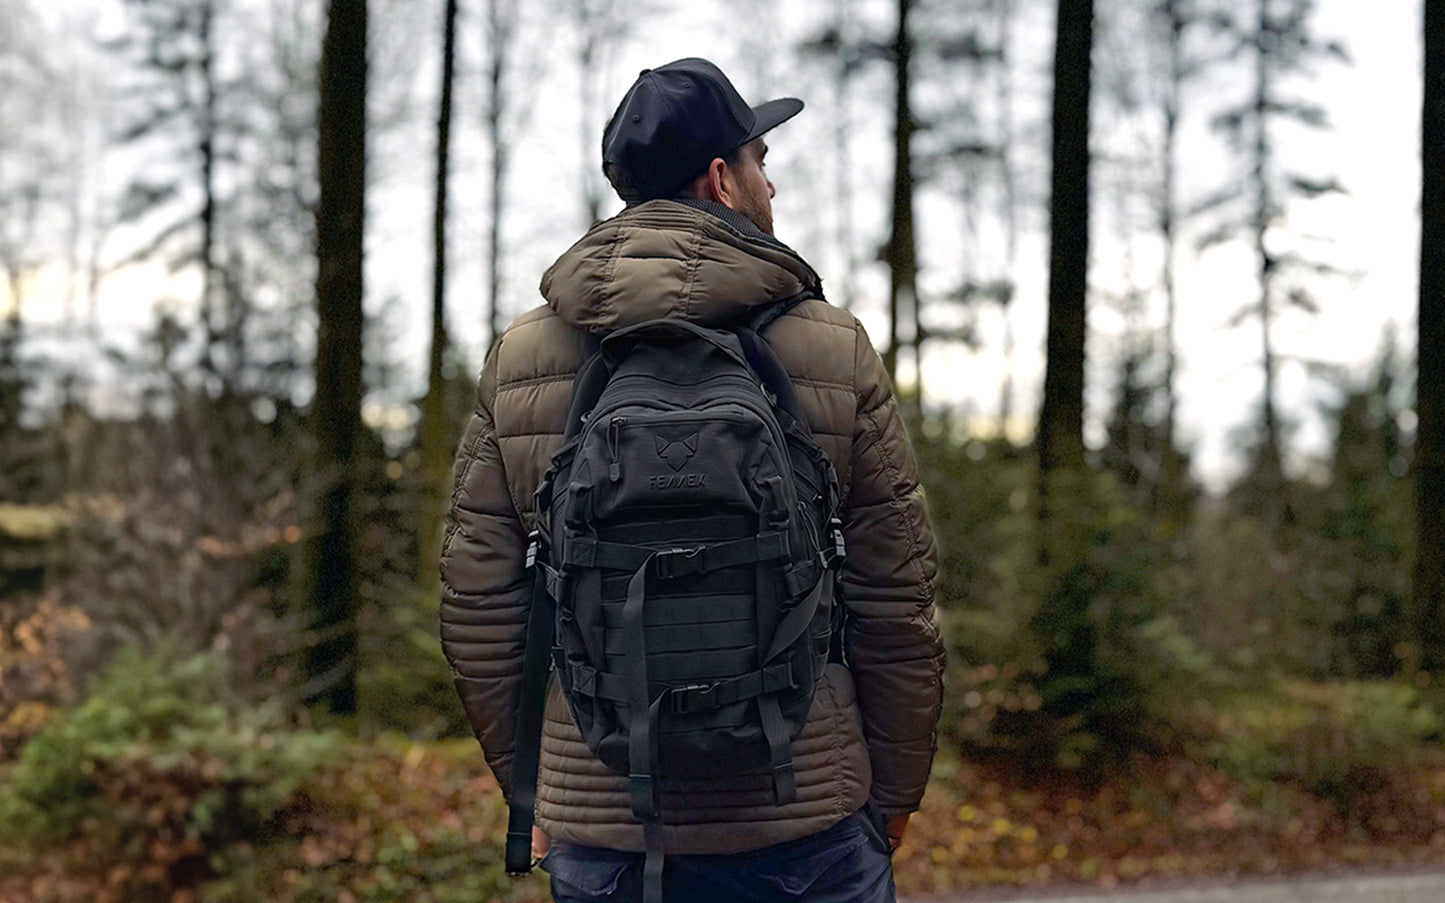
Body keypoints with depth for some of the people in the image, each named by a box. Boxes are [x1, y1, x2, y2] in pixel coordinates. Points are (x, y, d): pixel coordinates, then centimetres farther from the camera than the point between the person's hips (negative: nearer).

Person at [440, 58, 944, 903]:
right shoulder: (835, 350, -5)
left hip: (596, 829, 2)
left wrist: (531, 786, 15)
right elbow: (896, 601, -3)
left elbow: (479, 605, 4)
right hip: (803, 824, -2)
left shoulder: (518, 357, 2)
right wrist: (895, 790, 10)